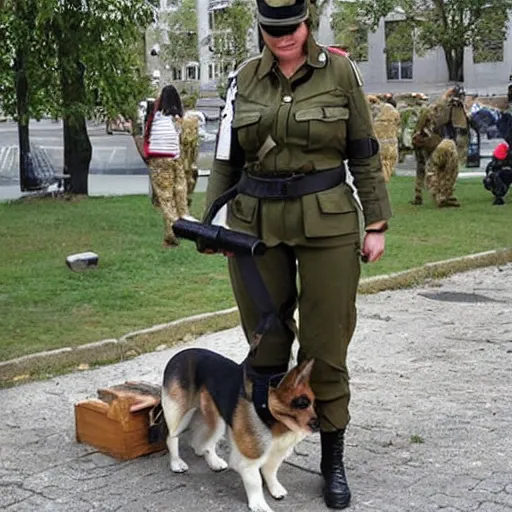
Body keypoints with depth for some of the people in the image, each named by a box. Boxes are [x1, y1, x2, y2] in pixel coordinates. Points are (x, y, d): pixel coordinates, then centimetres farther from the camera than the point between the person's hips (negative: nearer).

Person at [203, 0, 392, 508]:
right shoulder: (244, 78, 5)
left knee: (325, 346, 2)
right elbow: (225, 157, 10)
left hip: (327, 223, -2)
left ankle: (333, 461, 16)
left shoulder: (339, 71, -1)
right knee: (265, 341, 7)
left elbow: (364, 154, 2)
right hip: (255, 224, 2)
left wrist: (375, 223, -1)